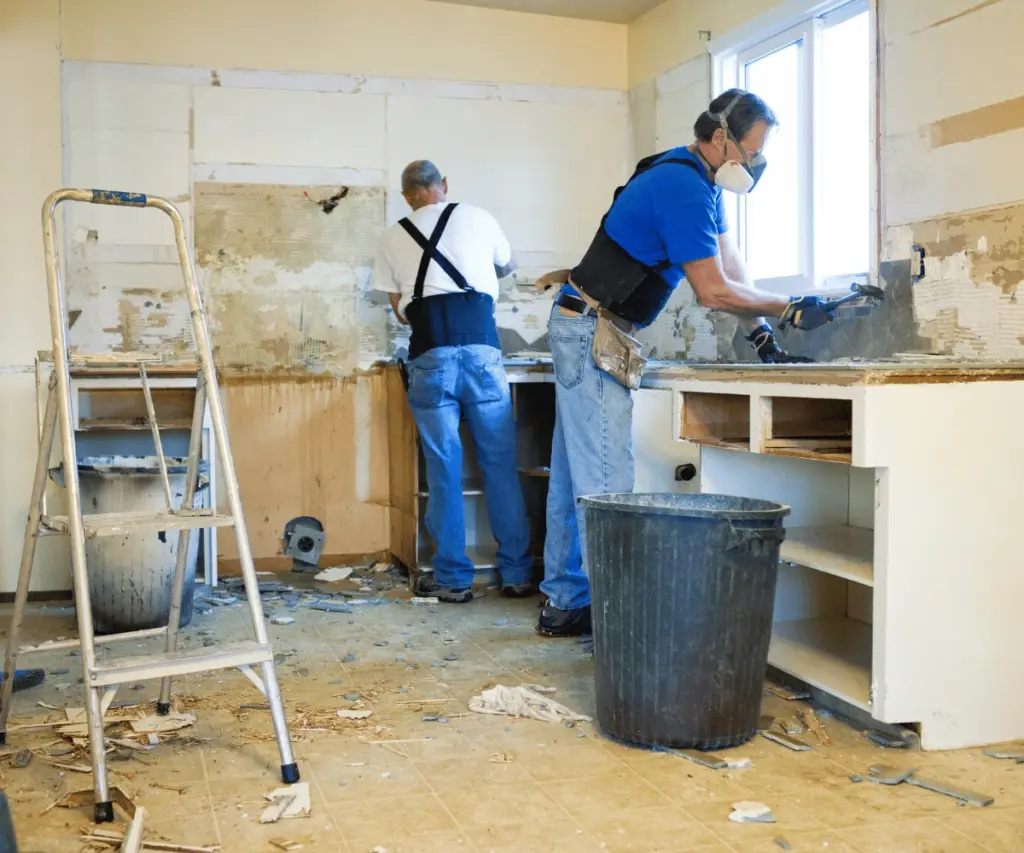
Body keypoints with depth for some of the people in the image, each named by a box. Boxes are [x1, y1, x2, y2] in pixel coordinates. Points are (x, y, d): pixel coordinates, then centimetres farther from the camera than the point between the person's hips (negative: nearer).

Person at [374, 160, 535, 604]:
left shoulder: (392, 238, 15)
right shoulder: (477, 218, 14)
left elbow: (399, 309, 17)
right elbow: (507, 266, 32)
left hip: (430, 356, 0)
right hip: (481, 347, 0)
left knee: (444, 469, 5)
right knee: (501, 464, 7)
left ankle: (453, 579, 11)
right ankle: (516, 573, 13)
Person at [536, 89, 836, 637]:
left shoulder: (700, 182, 14)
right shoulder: (683, 188, -18)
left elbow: (732, 267, 14)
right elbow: (713, 291, -18)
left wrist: (762, 338, 7)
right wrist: (789, 311, -8)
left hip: (587, 333, 11)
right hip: (591, 331, -11)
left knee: (575, 473, 11)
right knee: (606, 479, -11)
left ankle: (564, 602, 19)